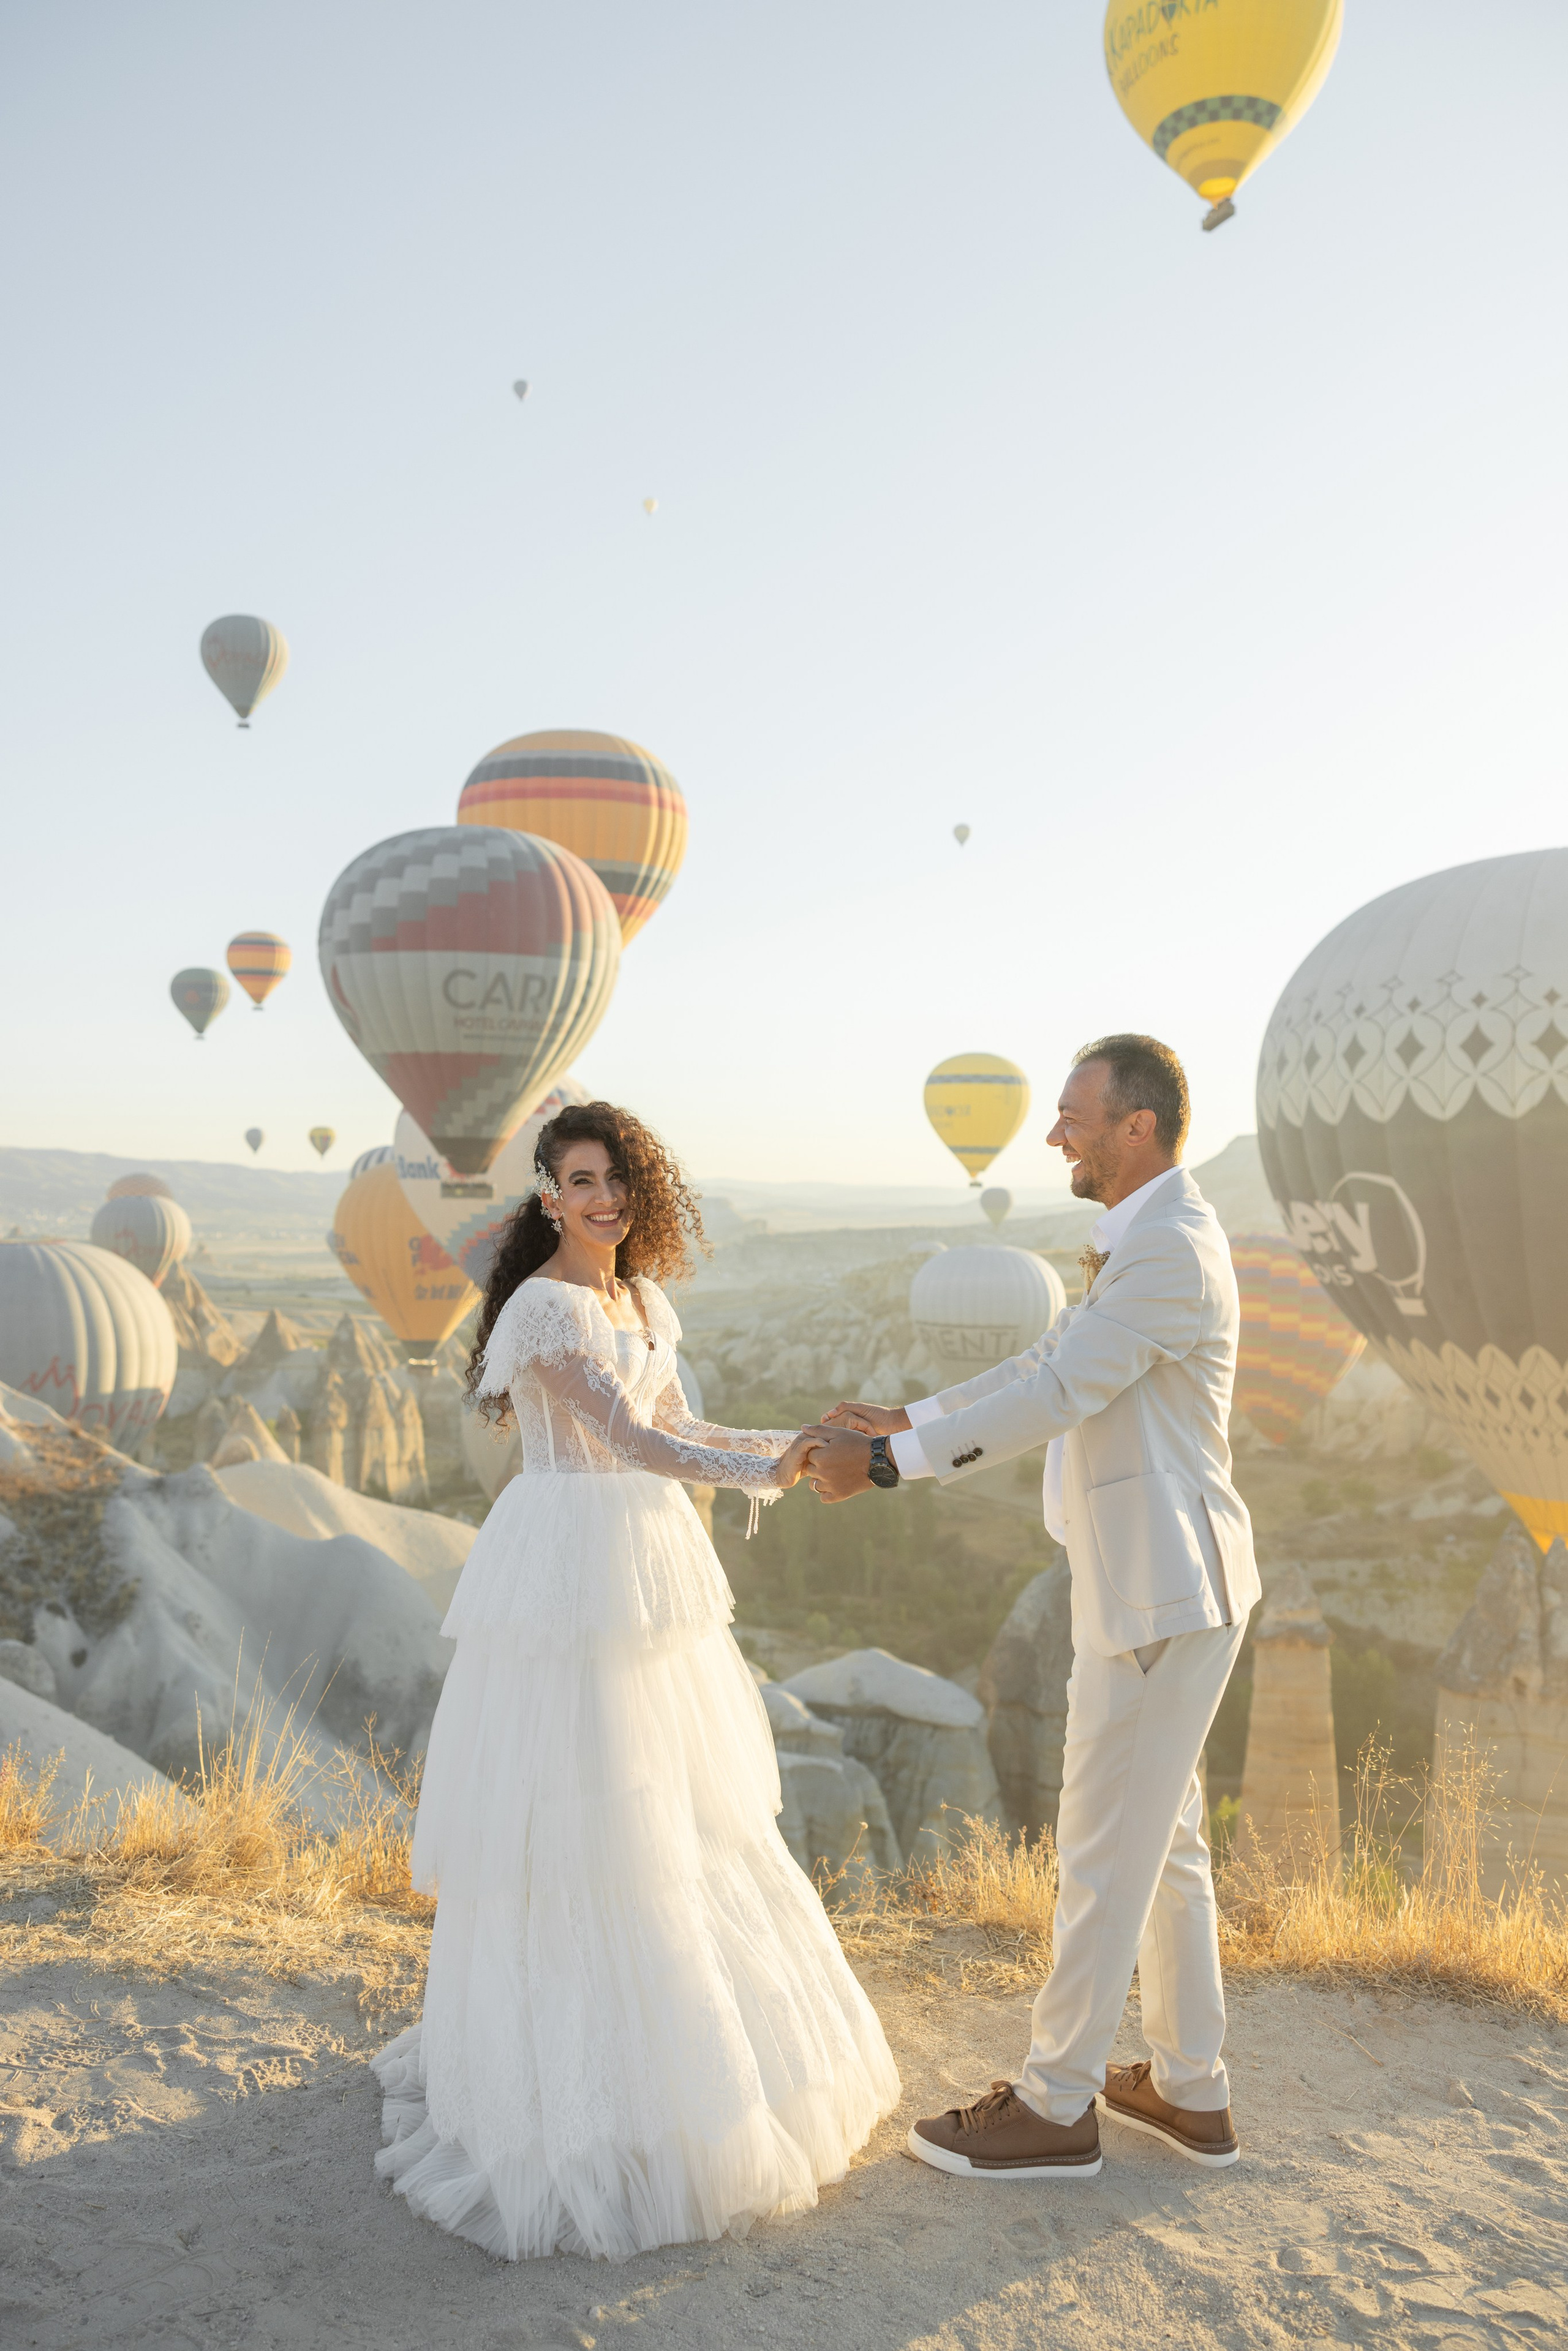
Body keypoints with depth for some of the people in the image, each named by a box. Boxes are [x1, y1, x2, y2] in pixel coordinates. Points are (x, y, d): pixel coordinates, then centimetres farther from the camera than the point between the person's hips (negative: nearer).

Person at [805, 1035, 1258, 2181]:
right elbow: (1046, 1364, 17)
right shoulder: (1141, 1244, 13)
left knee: (1106, 1852, 3)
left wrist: (886, 1463, -22)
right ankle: (1191, 2090, 32)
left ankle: (1057, 2106, 18)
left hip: (1163, 1597, -10)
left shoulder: (1173, 1248, -20)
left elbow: (1056, 1397, -25)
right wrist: (905, 1421, 12)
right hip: (1153, 1586, 10)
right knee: (1163, 1843, 18)